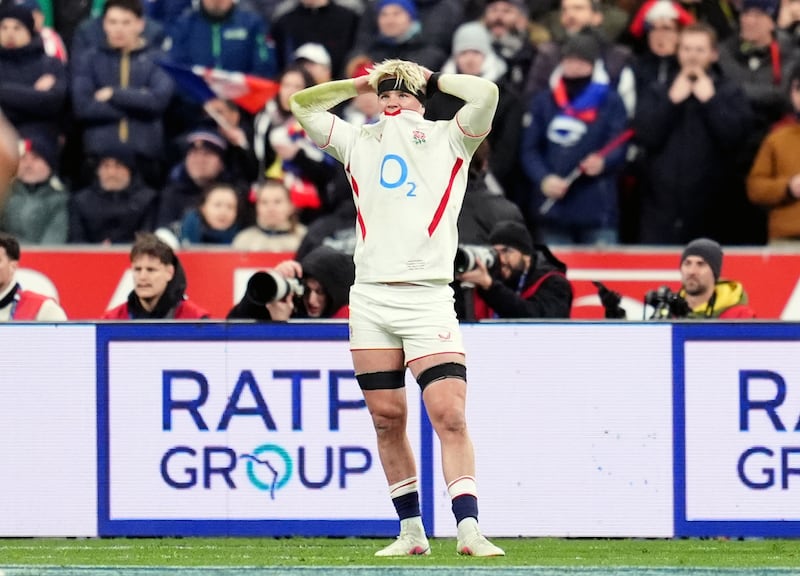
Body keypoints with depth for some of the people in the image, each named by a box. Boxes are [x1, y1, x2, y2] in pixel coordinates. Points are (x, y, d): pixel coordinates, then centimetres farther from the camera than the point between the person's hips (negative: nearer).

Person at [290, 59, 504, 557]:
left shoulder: (448, 138, 9)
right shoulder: (359, 142, 19)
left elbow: (486, 93, -6)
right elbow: (302, 104, 23)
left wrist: (434, 80, 9)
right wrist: (362, 84, 20)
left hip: (428, 296, -4)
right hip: (370, 298, 4)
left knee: (450, 415, -14)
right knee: (387, 418, 4)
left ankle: (469, 529, -18)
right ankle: (411, 531, 12)